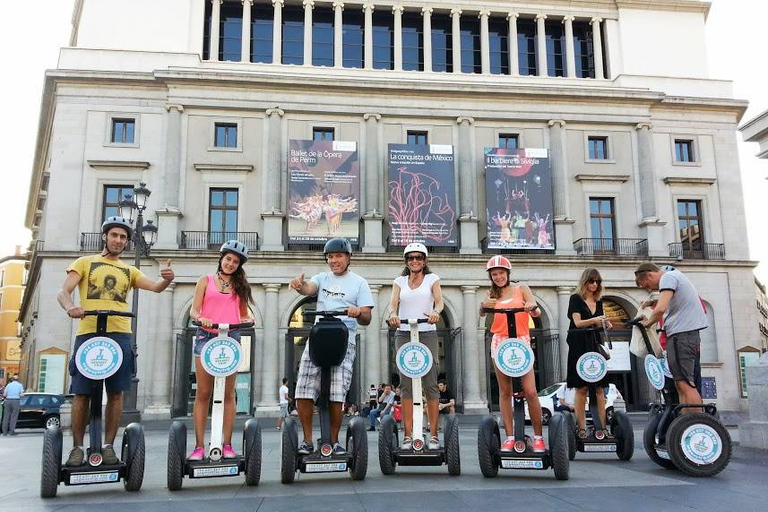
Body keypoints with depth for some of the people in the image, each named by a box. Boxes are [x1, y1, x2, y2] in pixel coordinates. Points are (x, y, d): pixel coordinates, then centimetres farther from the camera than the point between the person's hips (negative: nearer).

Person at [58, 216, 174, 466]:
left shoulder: (129, 271, 19)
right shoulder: (85, 262, 14)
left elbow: (155, 287, 5)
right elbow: (63, 291, 2)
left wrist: (166, 279, -19)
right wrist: (70, 306, -22)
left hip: (119, 335, 2)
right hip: (87, 333, -2)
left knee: (115, 393, 0)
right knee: (81, 393, -2)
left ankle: (108, 446, 9)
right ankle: (78, 447, 9)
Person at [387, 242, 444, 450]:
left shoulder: (432, 279, 10)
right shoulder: (399, 281, 14)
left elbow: (439, 301, -5)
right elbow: (393, 303, 0)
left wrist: (435, 312, -28)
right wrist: (393, 314, -24)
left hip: (427, 333, -1)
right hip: (403, 334, 2)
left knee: (430, 383, -4)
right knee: (406, 384, -1)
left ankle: (434, 435, 0)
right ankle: (407, 435, 0)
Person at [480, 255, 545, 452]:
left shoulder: (521, 289, 8)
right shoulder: (492, 294, 13)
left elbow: (536, 313, -3)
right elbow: (482, 313, -4)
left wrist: (532, 308, -27)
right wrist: (483, 306, -27)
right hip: (500, 342, 2)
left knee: (530, 391, -9)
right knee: (505, 391, 3)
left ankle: (538, 436, 3)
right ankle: (510, 436, 8)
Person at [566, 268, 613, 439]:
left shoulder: (598, 302, 17)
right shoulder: (576, 299, 1)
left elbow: (599, 325, 17)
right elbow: (578, 322, -10)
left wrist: (605, 325, -5)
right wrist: (593, 321, -27)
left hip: (595, 346, 5)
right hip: (579, 346, -5)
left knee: (599, 387, 1)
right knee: (582, 388, -5)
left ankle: (603, 427, 0)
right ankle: (581, 428, -2)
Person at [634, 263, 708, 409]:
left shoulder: (667, 277, -8)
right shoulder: (675, 275, 23)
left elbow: (660, 309, -20)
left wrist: (647, 322, -4)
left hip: (681, 334, -10)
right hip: (691, 333, 10)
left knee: (684, 384, -12)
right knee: (681, 384, 10)